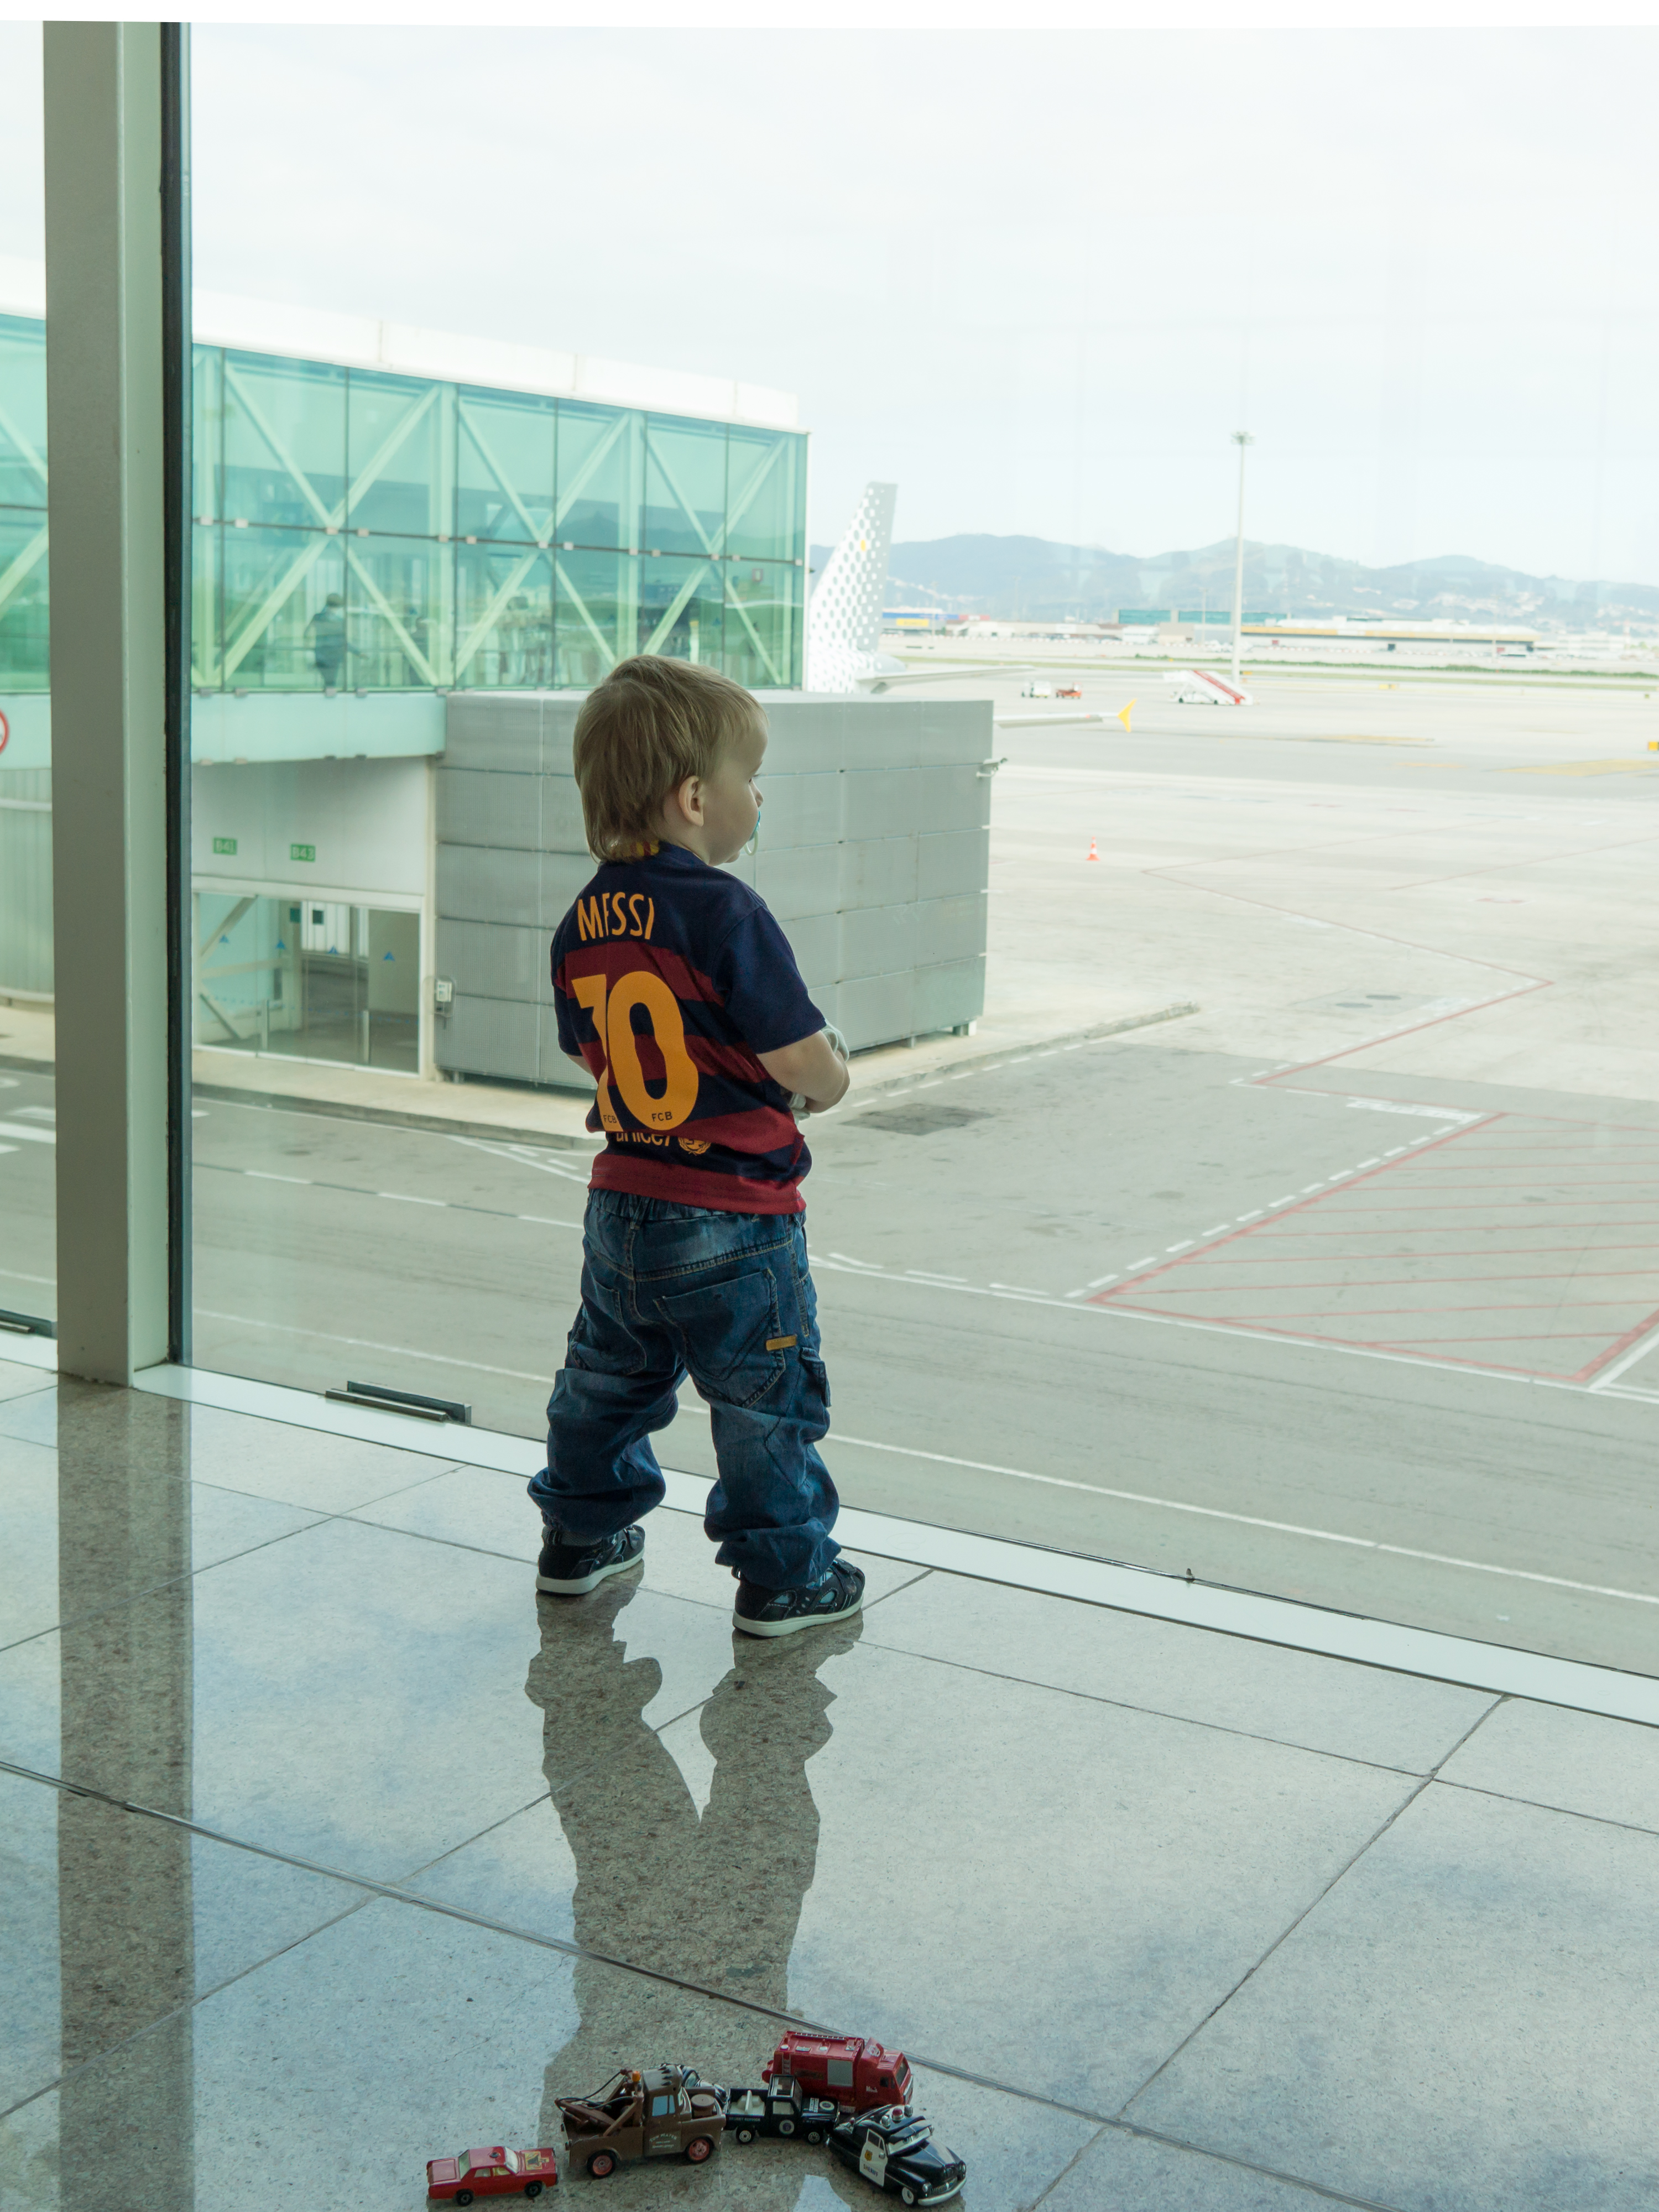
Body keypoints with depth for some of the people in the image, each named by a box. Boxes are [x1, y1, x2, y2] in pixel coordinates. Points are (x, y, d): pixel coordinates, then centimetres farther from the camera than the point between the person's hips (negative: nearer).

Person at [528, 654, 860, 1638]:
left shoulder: (584, 922, 2)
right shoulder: (726, 913, -21)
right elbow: (814, 1069, -21)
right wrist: (830, 1071, 3)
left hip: (624, 1204, 7)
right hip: (733, 1218, -7)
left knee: (609, 1376, 24)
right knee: (770, 1399, 8)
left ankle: (581, 1534, 38)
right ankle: (785, 1574, 17)